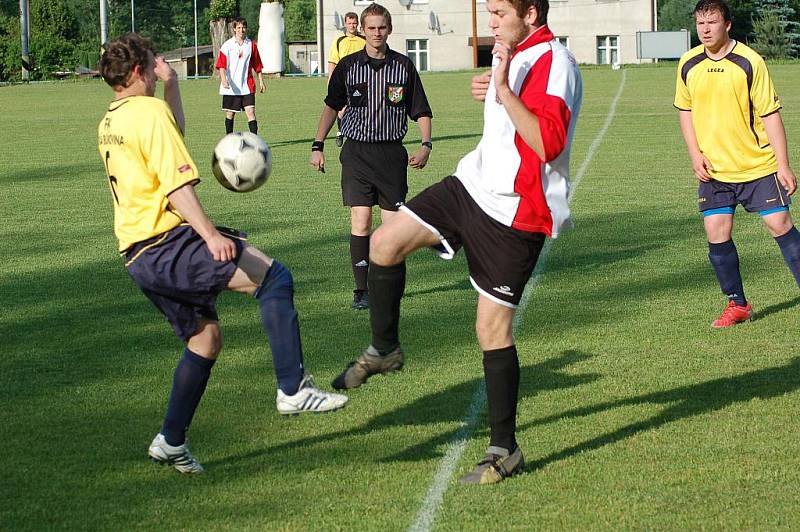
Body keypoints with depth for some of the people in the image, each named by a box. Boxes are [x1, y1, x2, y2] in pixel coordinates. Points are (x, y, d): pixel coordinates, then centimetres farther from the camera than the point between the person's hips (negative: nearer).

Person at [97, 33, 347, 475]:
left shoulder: (109, 123, 18)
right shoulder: (149, 111, -10)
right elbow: (177, 184, -21)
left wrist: (170, 82, 32)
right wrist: (210, 235, -29)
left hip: (138, 254, 10)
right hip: (166, 243, -10)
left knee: (205, 338, 20)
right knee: (273, 276, -15)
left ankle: (171, 441, 23)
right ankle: (293, 389, -23)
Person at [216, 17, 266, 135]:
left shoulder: (251, 45, 6)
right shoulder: (227, 45, 0)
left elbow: (257, 65, 12)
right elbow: (221, 65, -5)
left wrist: (261, 82, 9)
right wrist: (223, 79, -20)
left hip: (247, 86, 0)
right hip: (231, 86, 0)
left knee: (250, 112, -11)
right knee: (230, 114, 9)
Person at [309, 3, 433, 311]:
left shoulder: (403, 66, 3)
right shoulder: (348, 66, 4)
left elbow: (421, 111, 8)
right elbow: (332, 106, 15)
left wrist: (425, 144, -6)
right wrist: (318, 146, 10)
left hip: (392, 152, 1)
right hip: (357, 151, -1)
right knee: (360, 222, -8)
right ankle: (362, 290, -2)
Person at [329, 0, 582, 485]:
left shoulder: (554, 63, -18)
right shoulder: (514, 55, 11)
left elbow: (548, 144, -30)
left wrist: (504, 91, -31)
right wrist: (491, 94, 11)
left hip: (514, 213, -9)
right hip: (476, 185, 9)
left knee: (493, 329, -4)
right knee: (386, 241, -4)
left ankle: (505, 452, 8)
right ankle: (384, 350, 17)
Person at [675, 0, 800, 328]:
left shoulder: (749, 62, -12)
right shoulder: (688, 65, 1)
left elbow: (770, 115, -9)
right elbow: (685, 110, 15)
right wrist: (695, 154, 1)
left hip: (758, 166, -3)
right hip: (714, 170, 4)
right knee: (717, 236, -1)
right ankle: (737, 305, 14)